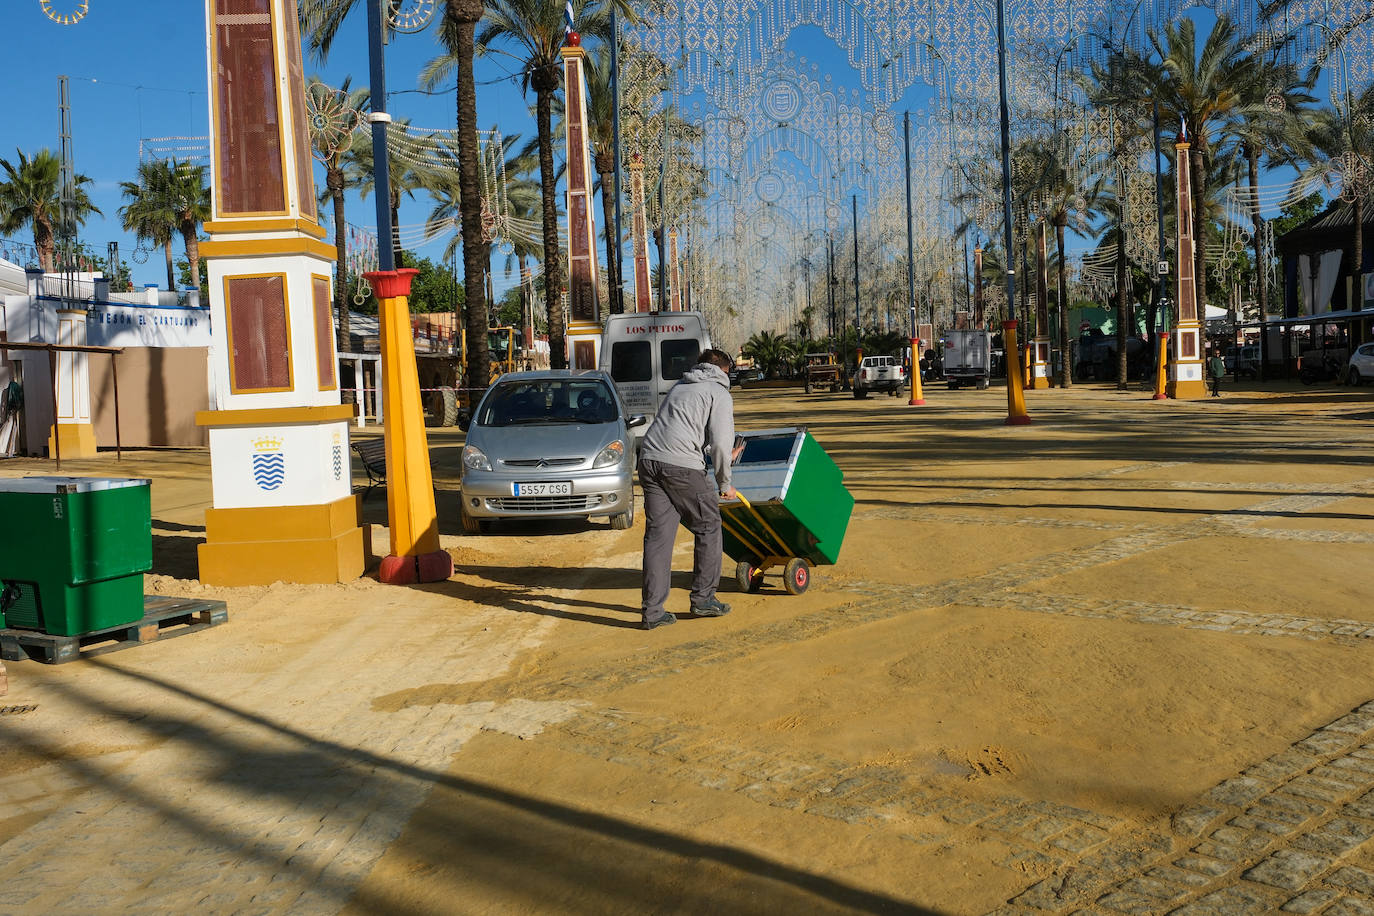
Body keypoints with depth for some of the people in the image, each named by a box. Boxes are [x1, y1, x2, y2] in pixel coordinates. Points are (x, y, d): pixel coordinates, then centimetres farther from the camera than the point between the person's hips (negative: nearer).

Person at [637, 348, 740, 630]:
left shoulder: (678, 387, 28)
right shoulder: (719, 394, 6)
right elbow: (720, 443, -5)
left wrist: (725, 456, 44)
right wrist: (724, 485, 7)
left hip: (649, 459, 7)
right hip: (682, 466, -6)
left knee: (658, 534, 6)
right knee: (708, 527, 11)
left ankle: (653, 610, 3)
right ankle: (703, 599, 16)